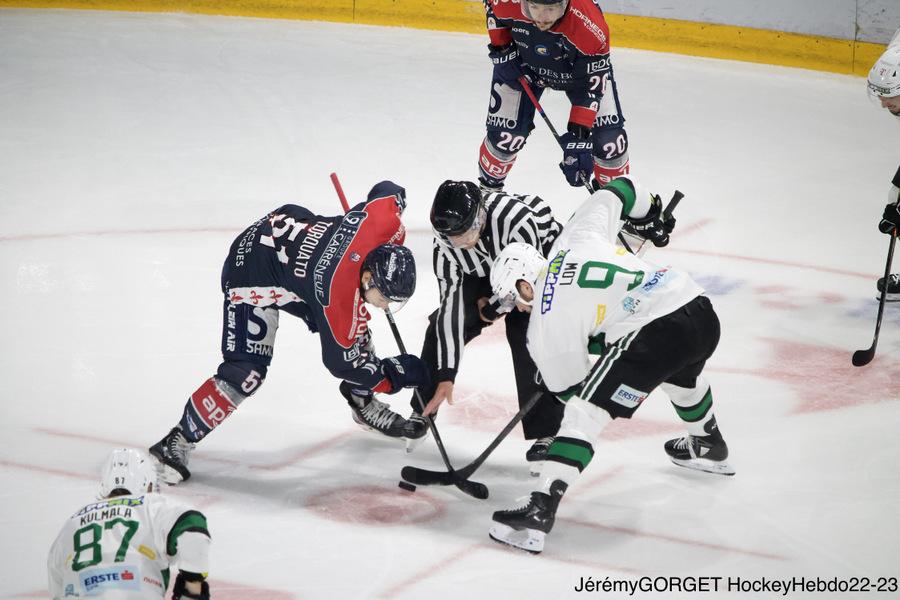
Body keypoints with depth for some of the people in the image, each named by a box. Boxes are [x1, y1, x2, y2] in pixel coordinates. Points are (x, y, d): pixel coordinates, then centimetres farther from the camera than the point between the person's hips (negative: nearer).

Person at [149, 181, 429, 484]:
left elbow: (388, 191, 1)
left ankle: (364, 404, 32)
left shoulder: (387, 221, -23)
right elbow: (341, 359, -23)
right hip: (253, 270, -8)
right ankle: (177, 444, -6)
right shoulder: (340, 293, -37)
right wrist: (393, 375, -15)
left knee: (355, 328, 8)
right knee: (246, 372, -17)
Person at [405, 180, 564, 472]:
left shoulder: (516, 217, -43)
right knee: (443, 324, -8)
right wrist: (446, 375, -26)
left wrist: (493, 308, -14)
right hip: (482, 271, 4)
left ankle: (546, 432, -14)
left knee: (528, 337, -22)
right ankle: (422, 412, 11)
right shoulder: (446, 242, -27)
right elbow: (451, 304, -24)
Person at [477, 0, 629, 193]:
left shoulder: (591, 27, -41)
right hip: (524, 65, 1)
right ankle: (487, 189, 24)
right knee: (504, 135, -5)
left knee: (610, 139, -11)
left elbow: (591, 85, -33)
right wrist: (501, 48, -12)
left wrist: (579, 136, -36)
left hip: (580, 67, -1)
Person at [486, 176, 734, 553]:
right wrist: (648, 215, 48)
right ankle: (708, 447, 66)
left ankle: (541, 509, -16)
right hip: (702, 313, 8)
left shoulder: (545, 324, 3)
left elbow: (570, 388, 10)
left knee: (584, 412, -6)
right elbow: (618, 190, 28)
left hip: (654, 333, -8)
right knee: (682, 376, 41)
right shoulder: (575, 236, 17)